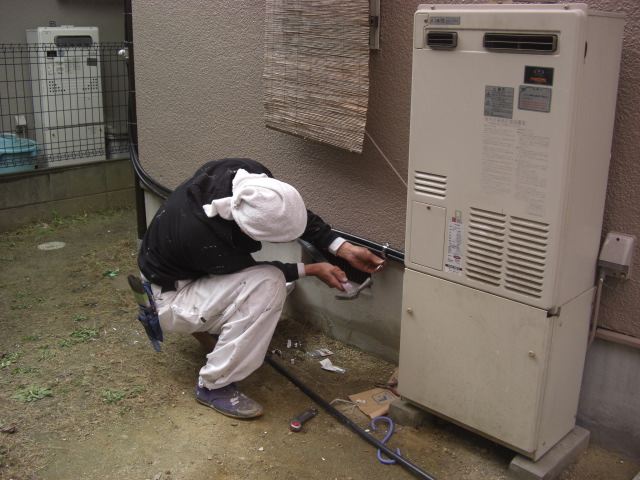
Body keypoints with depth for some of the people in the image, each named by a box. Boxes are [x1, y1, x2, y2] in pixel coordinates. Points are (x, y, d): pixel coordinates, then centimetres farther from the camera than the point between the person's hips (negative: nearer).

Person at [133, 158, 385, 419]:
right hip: (170, 299, -8)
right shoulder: (200, 236, -39)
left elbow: (295, 213, -5)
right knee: (269, 283, -29)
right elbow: (257, 272, -20)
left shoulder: (251, 175, -22)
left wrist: (345, 249, -11)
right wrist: (311, 270, -13)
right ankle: (214, 385, -16)